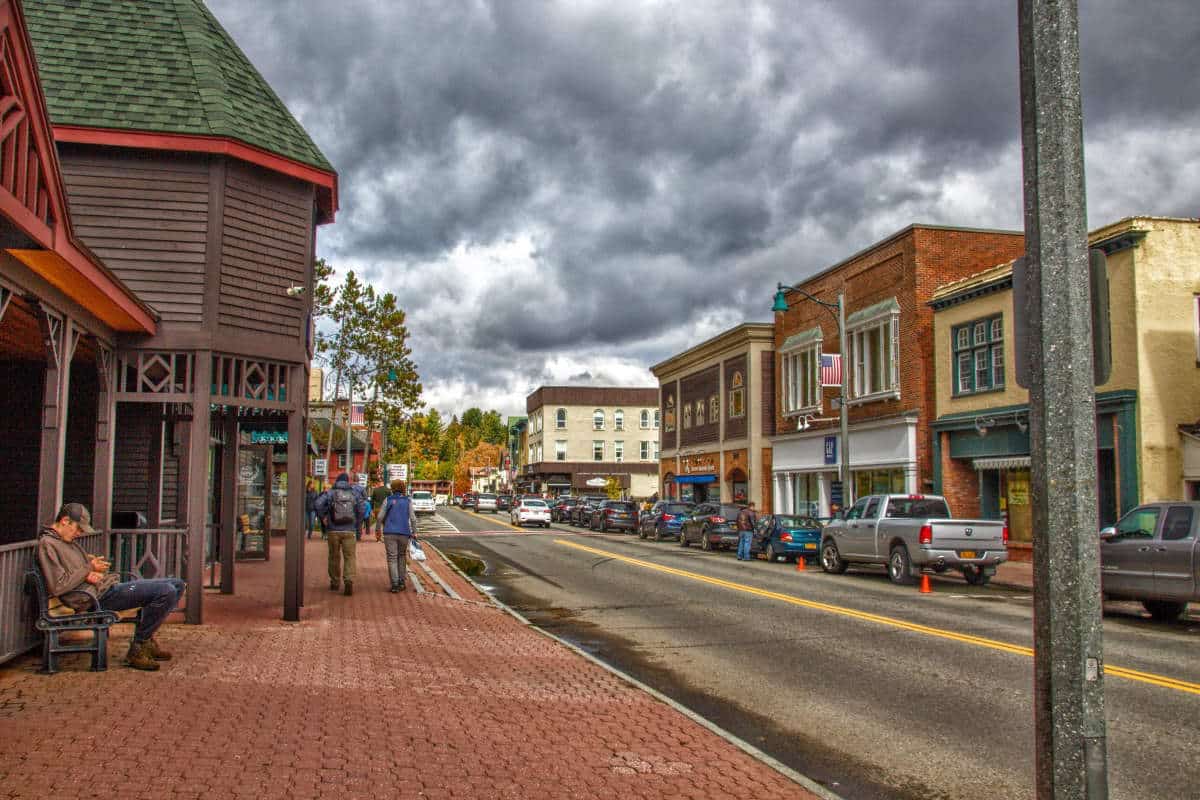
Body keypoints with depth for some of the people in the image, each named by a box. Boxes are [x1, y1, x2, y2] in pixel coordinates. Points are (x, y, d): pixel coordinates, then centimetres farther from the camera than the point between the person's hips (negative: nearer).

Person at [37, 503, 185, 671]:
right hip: (98, 597, -10)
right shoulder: (47, 544, -8)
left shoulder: (69, 541, 22)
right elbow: (57, 586, -19)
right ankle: (137, 649, -10)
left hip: (109, 585, 10)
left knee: (177, 585, 6)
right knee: (167, 592, -24)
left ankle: (146, 638, 16)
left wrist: (91, 561, 2)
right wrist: (89, 569, -9)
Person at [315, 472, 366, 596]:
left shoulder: (330, 493, 2)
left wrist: (323, 517, -1)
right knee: (349, 556, 0)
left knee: (334, 557, 14)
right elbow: (363, 508, -2)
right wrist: (358, 524, 8)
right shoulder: (354, 493, 5)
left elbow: (318, 504, -14)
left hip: (333, 530, 0)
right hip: (349, 531, 0)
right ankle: (349, 580, -20)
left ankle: (335, 583, 22)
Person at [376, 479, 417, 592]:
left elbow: (380, 517, 1)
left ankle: (395, 584, -8)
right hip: (404, 533, 1)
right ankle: (401, 582, 16)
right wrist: (414, 532, 6)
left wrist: (379, 530, 12)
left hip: (389, 533, -1)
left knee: (392, 558, 0)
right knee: (402, 556, 18)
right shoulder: (408, 500, 3)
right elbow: (413, 518, -2)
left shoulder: (388, 500, 2)